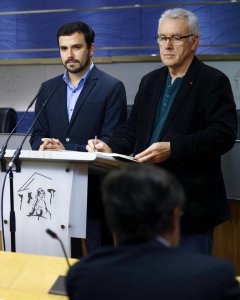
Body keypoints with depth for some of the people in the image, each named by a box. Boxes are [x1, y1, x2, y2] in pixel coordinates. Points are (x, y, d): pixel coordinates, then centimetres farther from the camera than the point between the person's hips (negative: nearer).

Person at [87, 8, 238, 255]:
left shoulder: (213, 81, -5)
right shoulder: (149, 81, 15)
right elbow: (132, 130, 15)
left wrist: (172, 149, -26)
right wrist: (111, 148, -7)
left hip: (191, 203, -6)